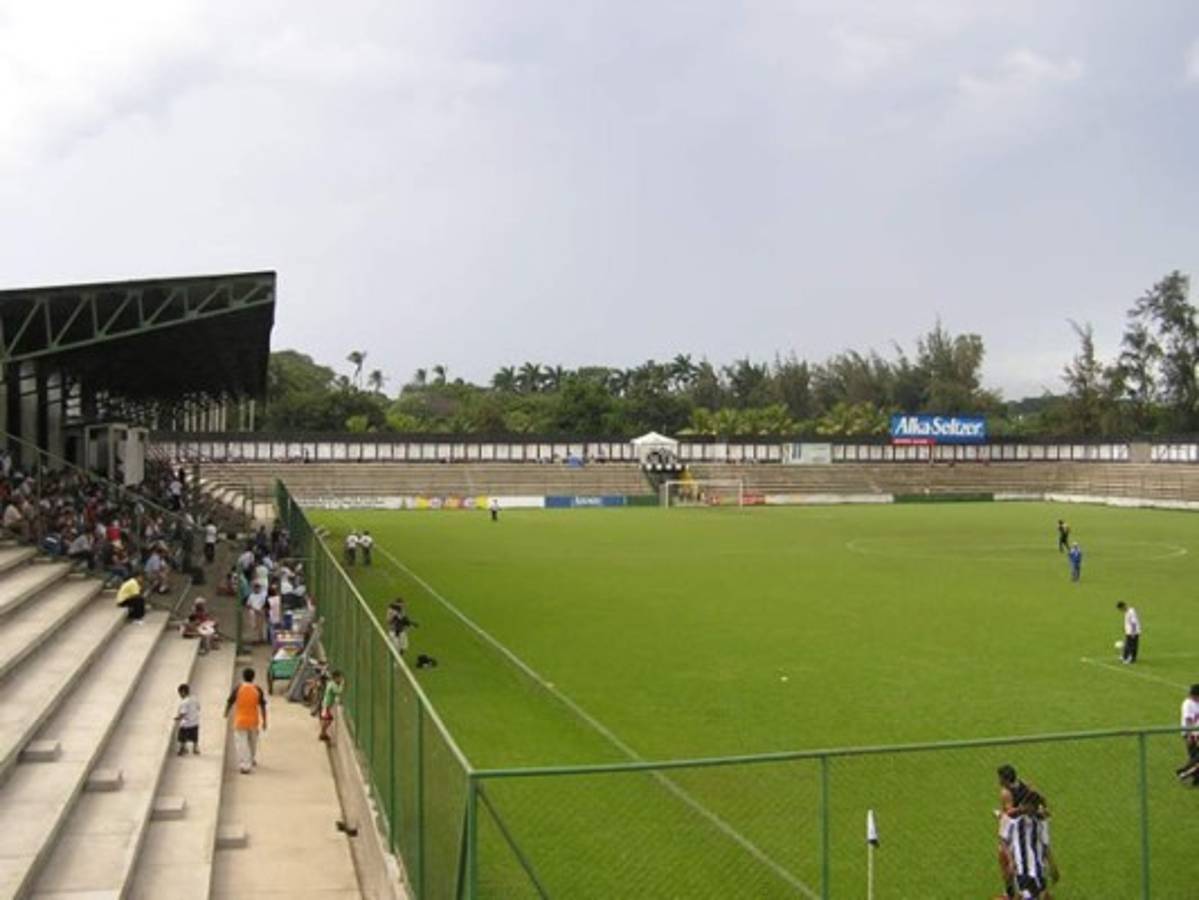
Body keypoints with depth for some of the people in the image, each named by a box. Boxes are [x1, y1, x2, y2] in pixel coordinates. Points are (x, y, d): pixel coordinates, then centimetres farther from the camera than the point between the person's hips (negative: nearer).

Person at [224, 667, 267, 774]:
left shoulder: (238, 688, -8)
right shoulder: (258, 690, -6)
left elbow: (230, 702, 0)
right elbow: (262, 706, -5)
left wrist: (226, 713, 20)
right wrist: (264, 721, 2)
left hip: (240, 720, -2)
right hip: (253, 721, 2)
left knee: (241, 742, 0)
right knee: (253, 741, 22)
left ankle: (245, 765, -8)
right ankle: (252, 760, 40)